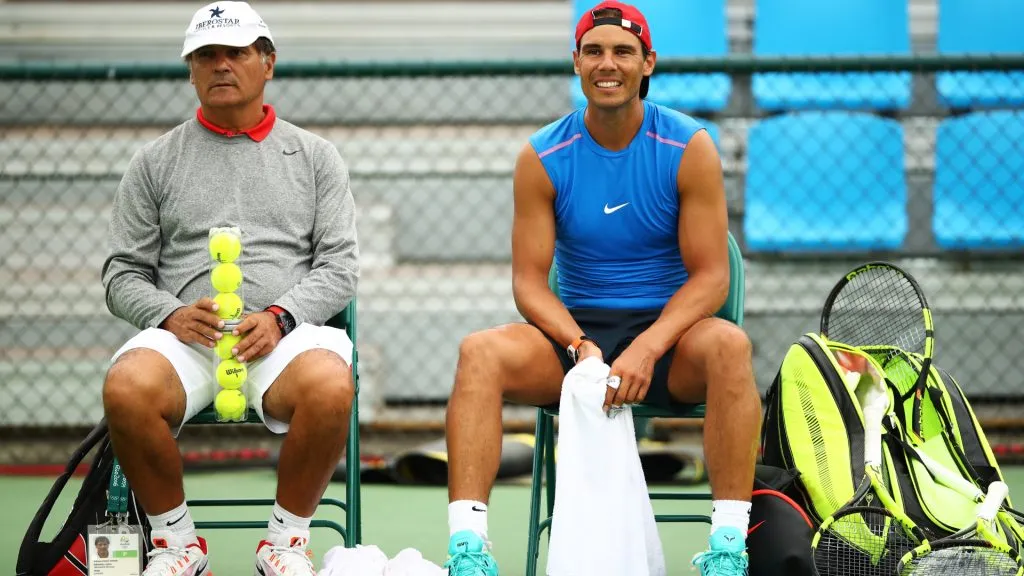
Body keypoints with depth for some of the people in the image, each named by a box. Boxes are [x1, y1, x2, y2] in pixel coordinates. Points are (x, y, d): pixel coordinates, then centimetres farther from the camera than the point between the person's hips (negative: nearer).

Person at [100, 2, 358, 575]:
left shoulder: (315, 156, 17)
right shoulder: (155, 161, 17)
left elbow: (340, 265, 8)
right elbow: (124, 274, 13)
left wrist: (279, 317, -11)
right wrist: (170, 314, -9)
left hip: (287, 332, 0)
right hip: (184, 335, 1)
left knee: (329, 387, -36)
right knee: (127, 389, -34)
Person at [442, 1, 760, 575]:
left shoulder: (689, 148, -4)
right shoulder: (542, 158, 0)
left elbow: (710, 275, -7)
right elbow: (529, 279, -1)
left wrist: (647, 348, -24)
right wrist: (581, 347, -21)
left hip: (668, 334, -1)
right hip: (574, 332, 2)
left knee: (729, 345, -35)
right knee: (480, 352, -27)